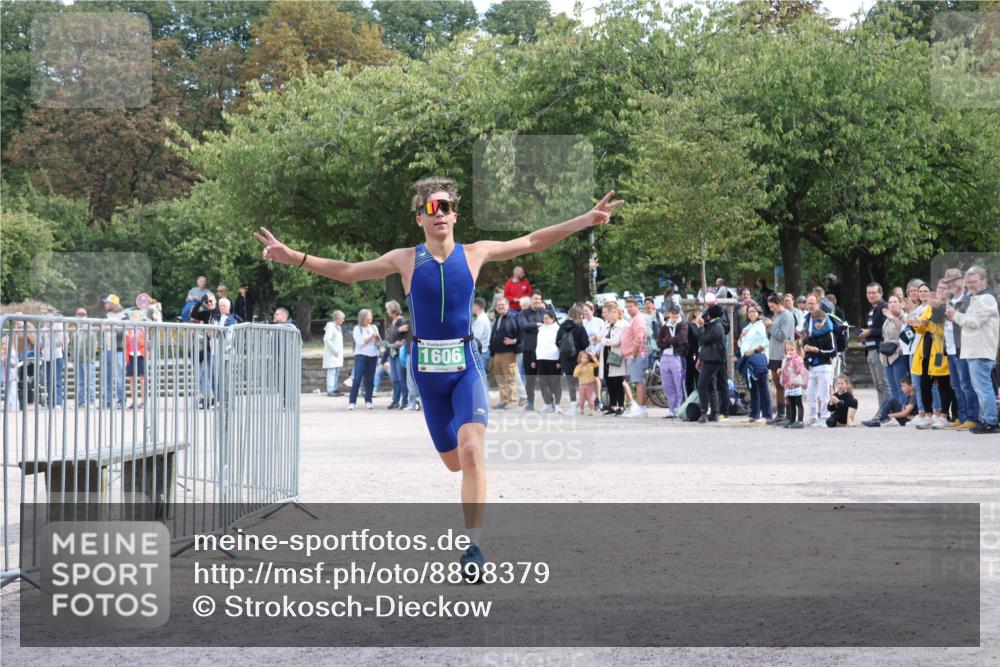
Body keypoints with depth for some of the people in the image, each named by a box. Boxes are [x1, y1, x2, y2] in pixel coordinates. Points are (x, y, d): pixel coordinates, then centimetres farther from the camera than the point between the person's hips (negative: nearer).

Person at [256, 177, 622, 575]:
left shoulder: (475, 254, 1)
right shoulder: (405, 260, 1)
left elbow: (533, 242, 7)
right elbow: (348, 272, 8)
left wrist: (587, 220, 1)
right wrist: (294, 257, 1)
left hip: (465, 367, -1)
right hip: (427, 372, 1)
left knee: (471, 451, -21)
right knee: (454, 462, 8)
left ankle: (474, 546, -20)